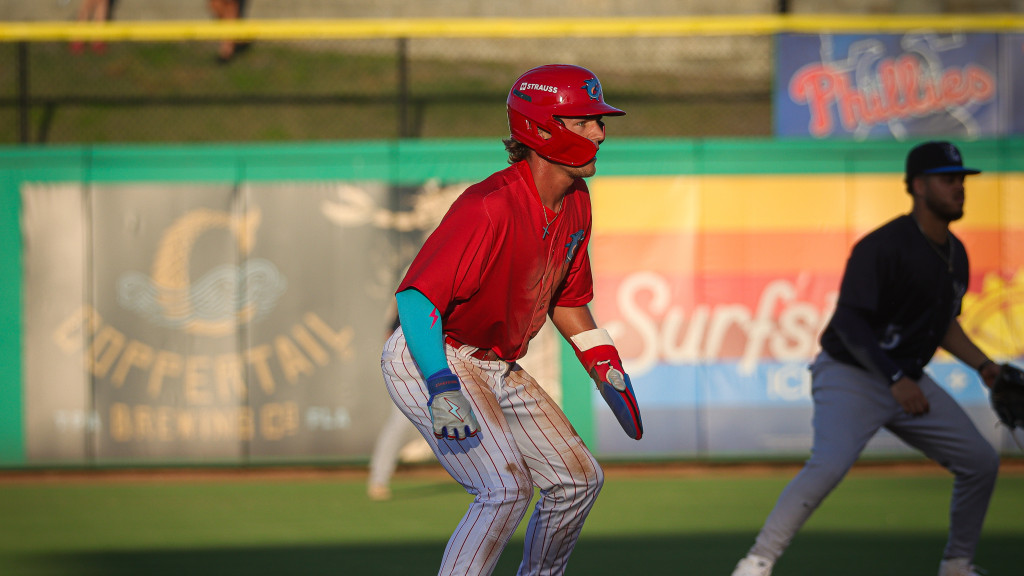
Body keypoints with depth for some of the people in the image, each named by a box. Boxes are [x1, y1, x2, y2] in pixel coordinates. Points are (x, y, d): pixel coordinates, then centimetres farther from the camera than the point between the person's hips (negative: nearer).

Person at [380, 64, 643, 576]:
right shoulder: (491, 208, -27)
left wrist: (608, 373, 13)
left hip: (497, 367, 10)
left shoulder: (575, 204, 4)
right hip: (432, 359, -10)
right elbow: (417, 297, -34)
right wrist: (441, 388, -45)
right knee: (507, 487, -24)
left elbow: (567, 299, 20)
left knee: (579, 479, 11)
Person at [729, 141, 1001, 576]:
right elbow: (849, 322, -25)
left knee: (981, 462, 5)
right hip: (850, 376, -8)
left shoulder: (955, 254, 8)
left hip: (909, 382, 8)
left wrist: (983, 365, 10)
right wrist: (896, 379, -32)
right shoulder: (884, 246, -20)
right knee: (830, 463, -31)